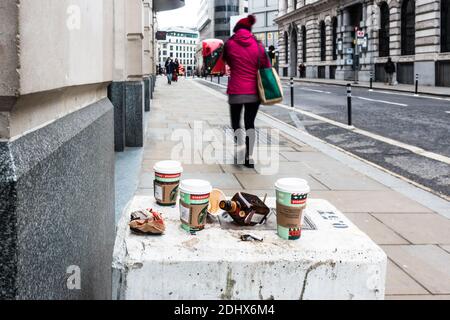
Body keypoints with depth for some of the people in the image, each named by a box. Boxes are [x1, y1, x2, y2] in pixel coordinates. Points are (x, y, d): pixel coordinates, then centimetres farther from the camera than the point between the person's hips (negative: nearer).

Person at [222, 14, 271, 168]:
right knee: (250, 123, 12)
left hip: (236, 91, -2)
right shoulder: (258, 45, 0)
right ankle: (249, 157, 8)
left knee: (236, 122, 14)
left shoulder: (229, 44, -2)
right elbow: (266, 66, 1)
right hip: (254, 91, 2)